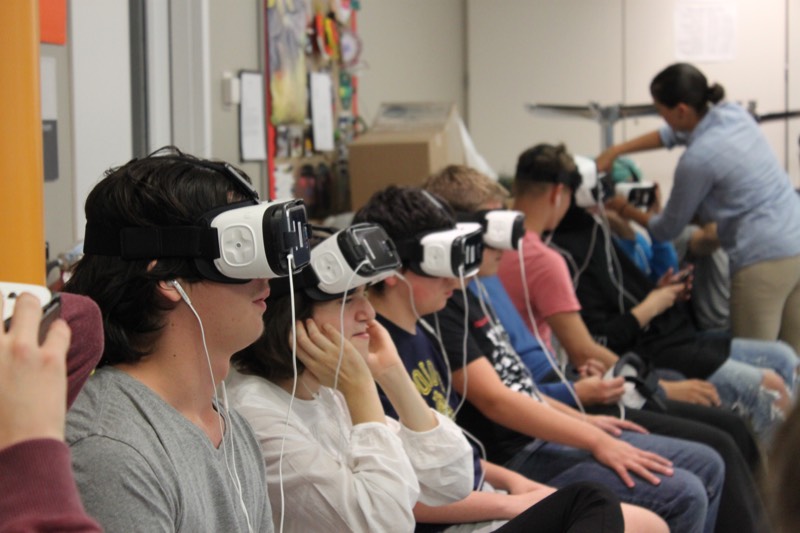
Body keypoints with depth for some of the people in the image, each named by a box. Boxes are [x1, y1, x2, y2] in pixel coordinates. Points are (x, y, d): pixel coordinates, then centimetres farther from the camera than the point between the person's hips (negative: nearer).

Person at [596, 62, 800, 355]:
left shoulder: (696, 160, -15)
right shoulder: (735, 114, 6)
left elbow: (667, 229, 1)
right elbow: (673, 134, 25)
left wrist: (626, 211, 18)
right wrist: (615, 151, 22)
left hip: (763, 260, -8)